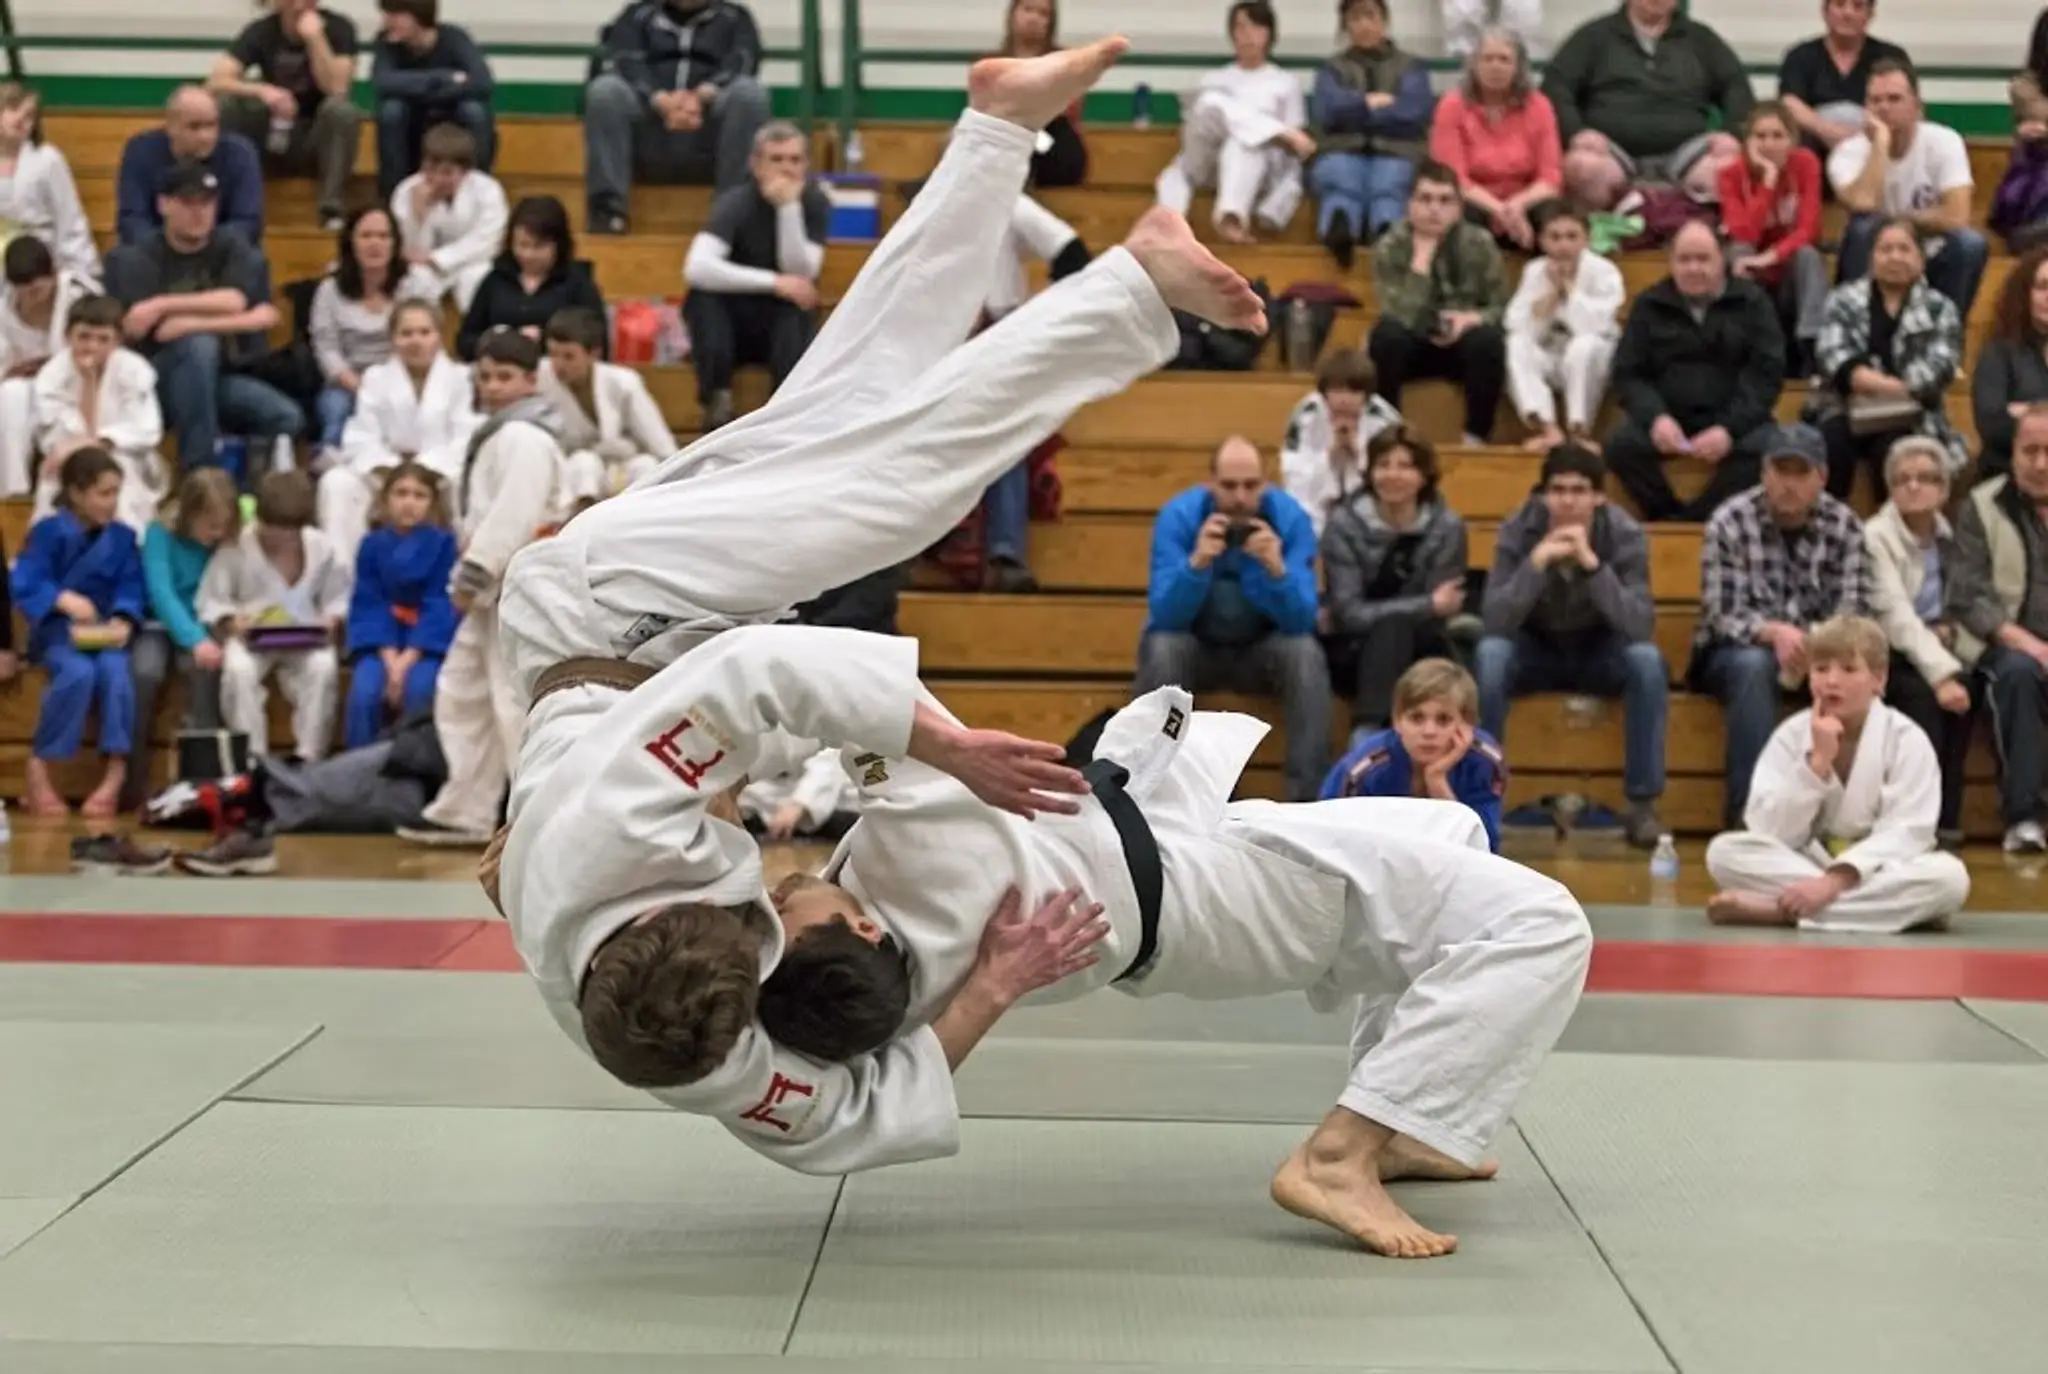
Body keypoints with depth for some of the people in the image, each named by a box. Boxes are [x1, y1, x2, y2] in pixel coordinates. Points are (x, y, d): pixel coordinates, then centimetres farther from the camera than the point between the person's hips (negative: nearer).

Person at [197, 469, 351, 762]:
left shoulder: (323, 549, 1)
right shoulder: (235, 549, -6)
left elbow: (339, 599, 6)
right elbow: (212, 602, -3)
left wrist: (332, 619, -16)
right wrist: (231, 621, -23)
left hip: (305, 640, 1)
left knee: (324, 666, -33)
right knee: (238, 668, -35)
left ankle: (309, 756, -23)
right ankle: (252, 757, -24)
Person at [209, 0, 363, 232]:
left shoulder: (338, 27, -10)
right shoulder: (261, 31, -6)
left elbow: (336, 88, -22)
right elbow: (215, 83, -17)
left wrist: (315, 37, -30)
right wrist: (262, 90, -35)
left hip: (317, 141, -2)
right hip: (272, 137, 2)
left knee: (340, 109, -34)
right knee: (224, 104, -24)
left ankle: (332, 209, -31)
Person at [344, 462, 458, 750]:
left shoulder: (443, 543, -4)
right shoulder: (372, 545, 1)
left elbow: (440, 606, -8)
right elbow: (370, 604, -2)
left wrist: (408, 658, -18)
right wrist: (390, 658, -17)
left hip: (428, 641, -2)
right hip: (380, 640, 2)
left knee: (419, 688, -31)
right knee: (365, 690, -26)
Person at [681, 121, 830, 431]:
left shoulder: (815, 203, -6)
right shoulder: (736, 202, -14)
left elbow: (801, 274, -19)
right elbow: (697, 268, -30)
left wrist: (789, 207, -26)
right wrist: (774, 283, -33)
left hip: (781, 327, 1)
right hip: (732, 326, -1)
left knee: (800, 308, -31)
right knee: (703, 296, -31)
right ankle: (718, 400, -27)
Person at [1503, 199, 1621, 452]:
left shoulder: (1604, 272, -11)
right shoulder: (1534, 271, -2)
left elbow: (1595, 327, -24)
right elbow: (1521, 329, -12)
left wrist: (1569, 286, -18)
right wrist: (1552, 291, -20)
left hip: (1591, 364, -3)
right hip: (1548, 361, 3)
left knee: (1585, 345, -37)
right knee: (1516, 345, -27)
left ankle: (1578, 431, -27)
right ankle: (1547, 429, -40)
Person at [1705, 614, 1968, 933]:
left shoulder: (1907, 739, -8)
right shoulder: (1791, 735, -3)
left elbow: (1904, 833, -17)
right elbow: (1773, 833, -11)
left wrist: (1836, 880, -32)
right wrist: (1817, 761, -21)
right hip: (1807, 867, 1)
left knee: (1950, 876, -33)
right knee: (1724, 851, -23)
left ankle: (1778, 909, -32)